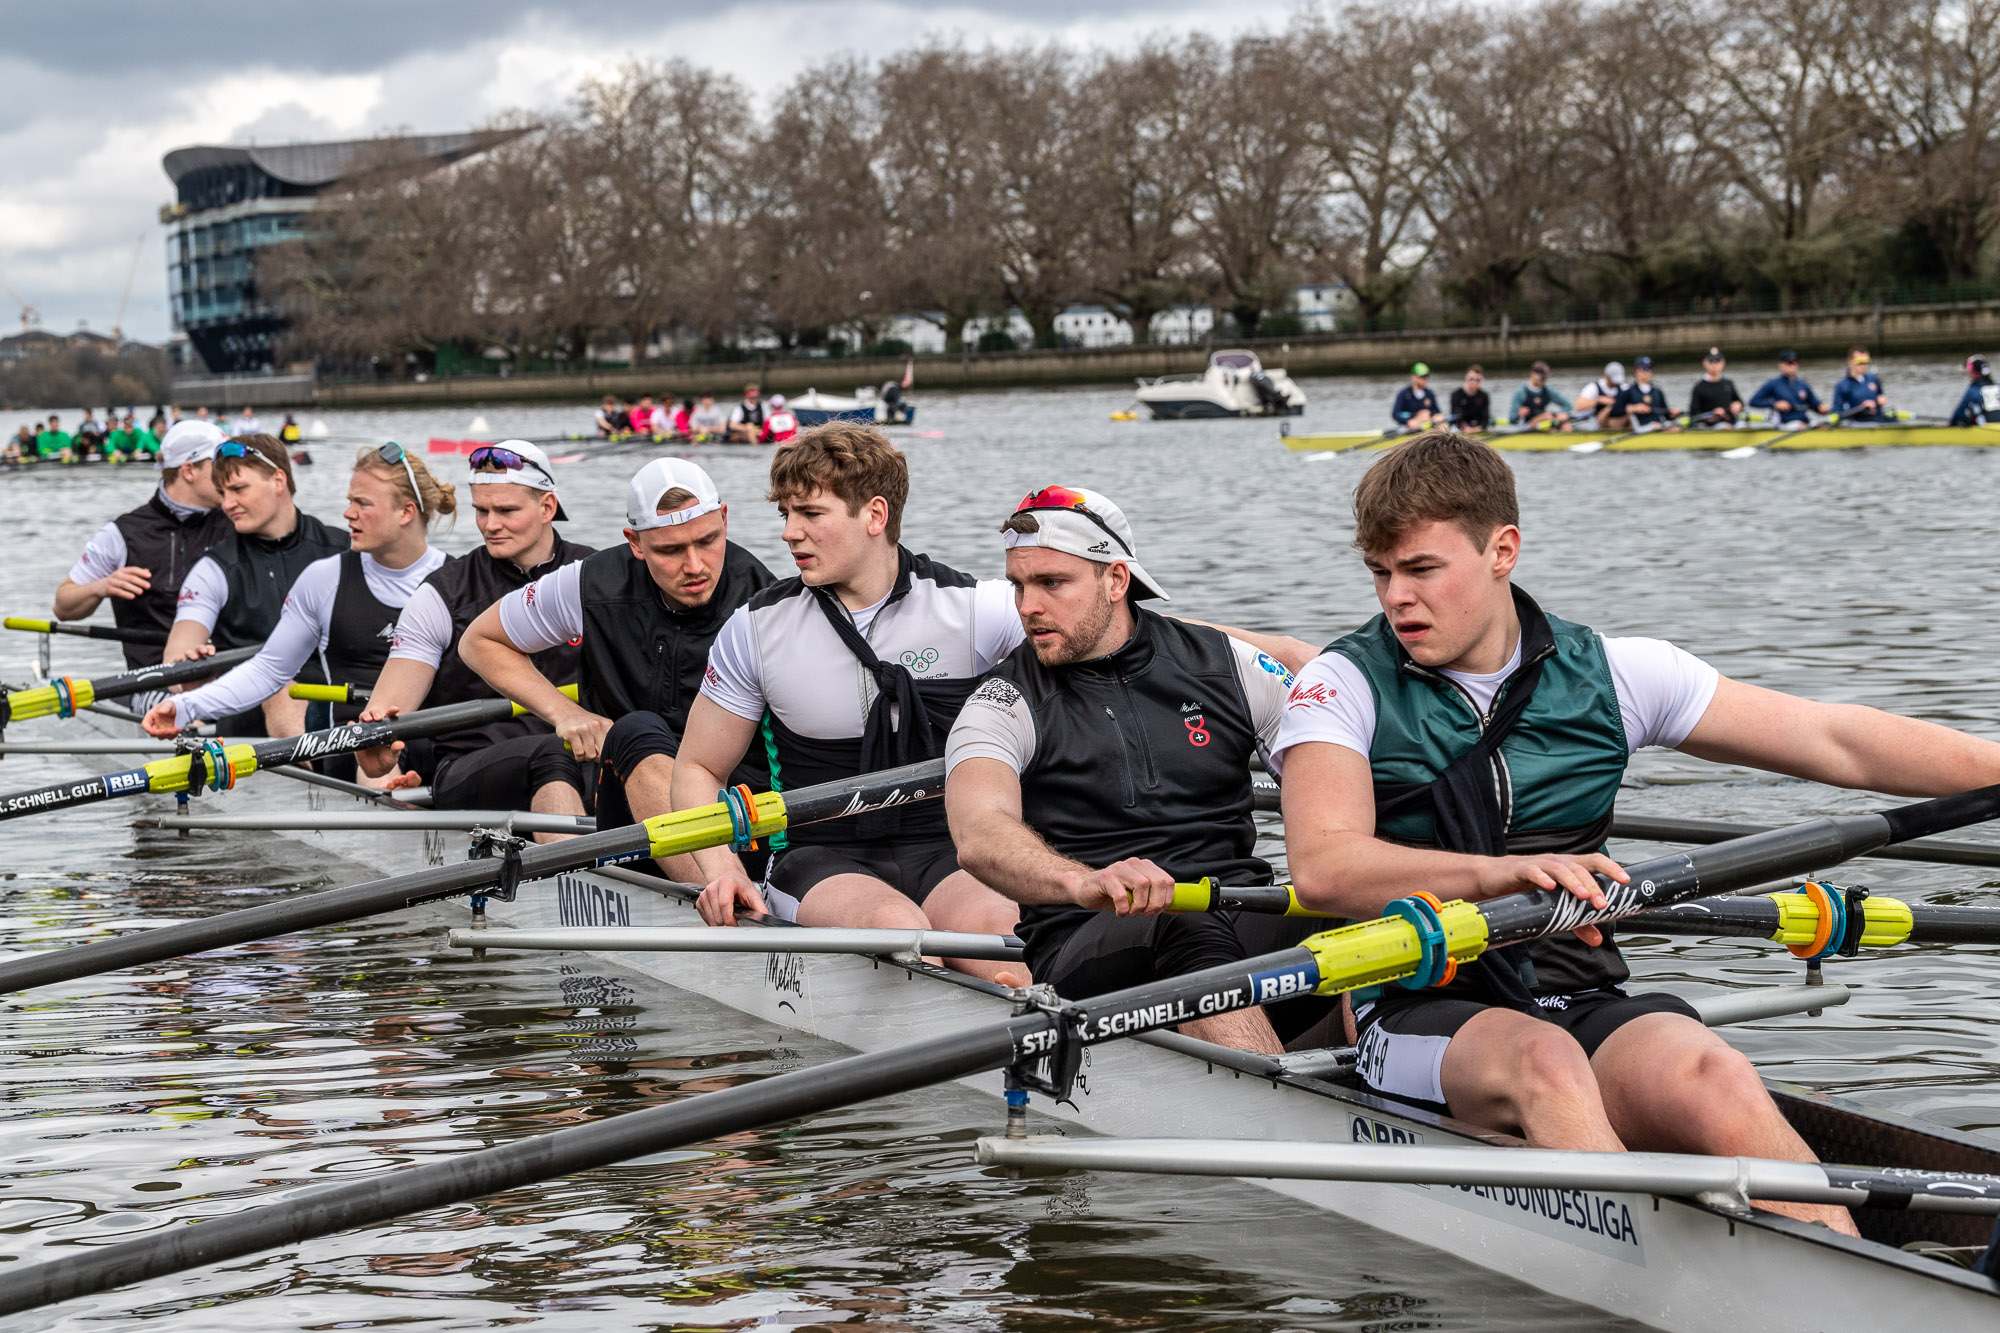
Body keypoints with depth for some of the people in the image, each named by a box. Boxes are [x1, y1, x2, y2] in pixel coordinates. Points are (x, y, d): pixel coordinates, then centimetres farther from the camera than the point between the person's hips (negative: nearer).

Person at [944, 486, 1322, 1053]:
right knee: (1190, 933, -36)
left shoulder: (1227, 666, 13)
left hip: (1245, 915, 2)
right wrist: (1083, 883, -38)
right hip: (1084, 938, -2)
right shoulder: (1005, 705, 5)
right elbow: (979, 838, -15)